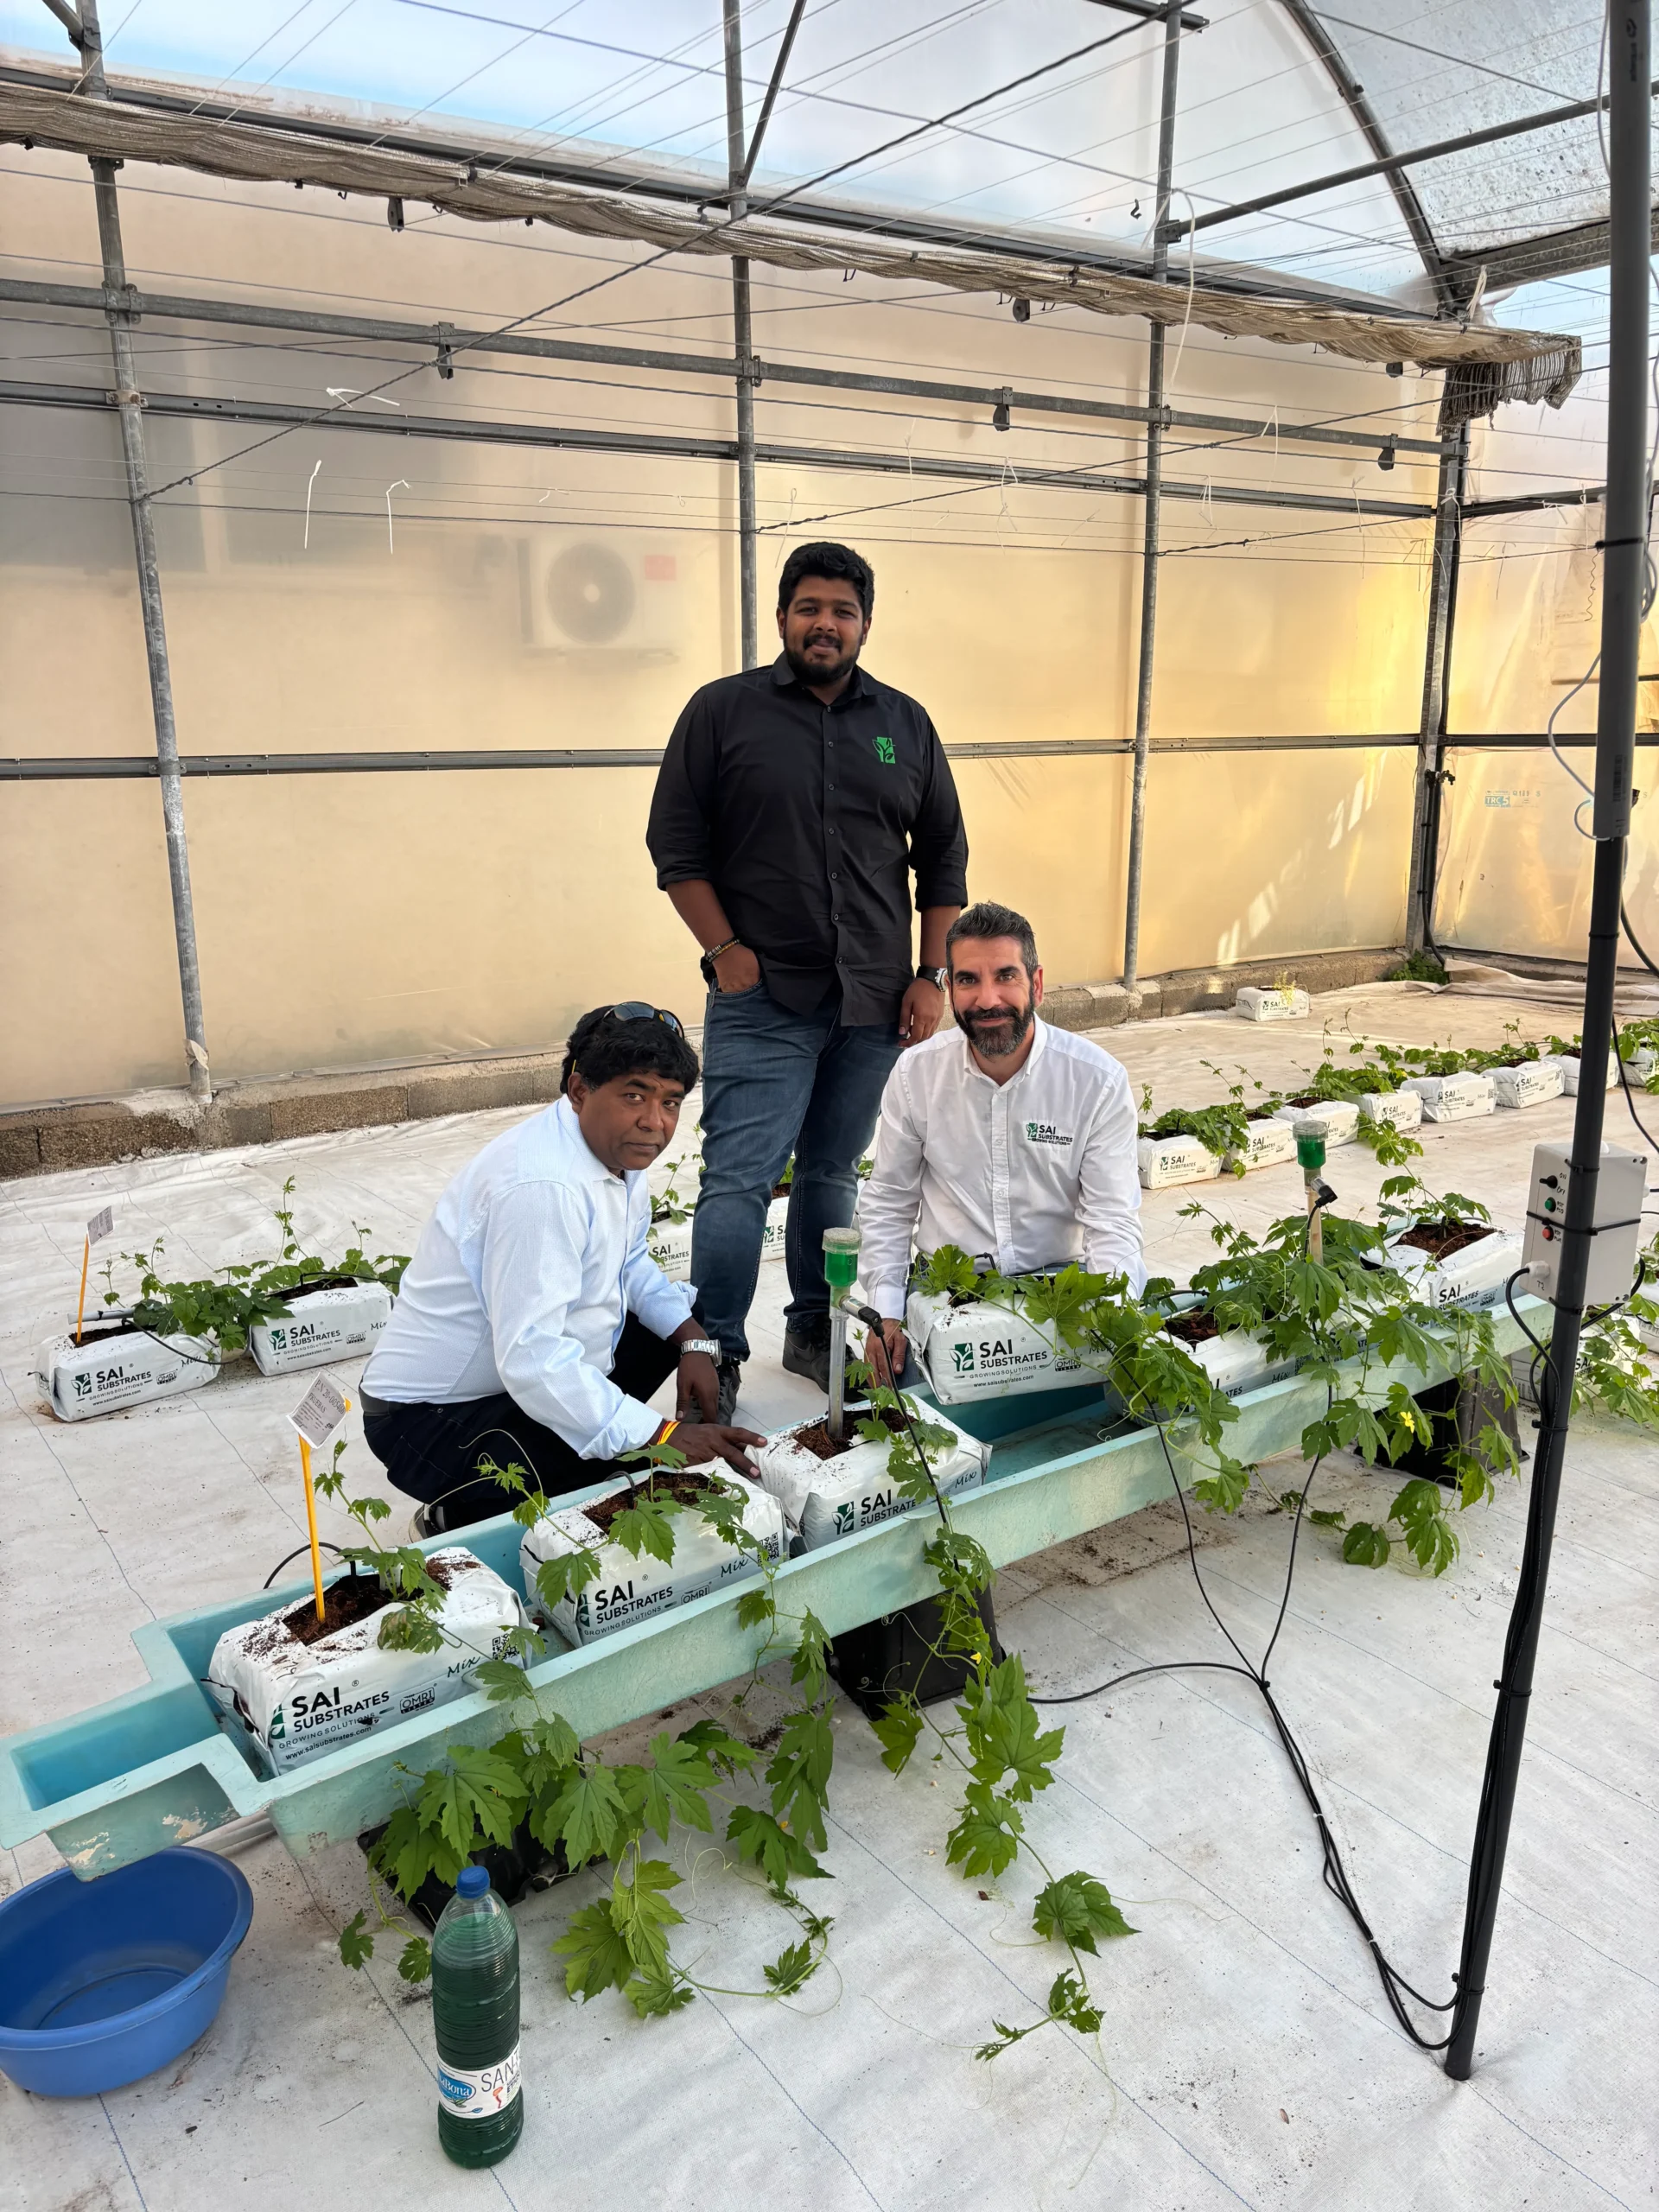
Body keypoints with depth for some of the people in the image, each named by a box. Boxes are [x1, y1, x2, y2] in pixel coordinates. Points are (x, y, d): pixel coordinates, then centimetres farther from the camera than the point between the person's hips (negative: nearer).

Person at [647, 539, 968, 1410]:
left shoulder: (905, 724, 12)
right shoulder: (723, 710, 2)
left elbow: (944, 857, 14)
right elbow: (675, 844, 0)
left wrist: (932, 977, 6)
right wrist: (727, 951, -8)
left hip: (875, 1004, 3)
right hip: (762, 1000, -3)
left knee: (835, 1176, 11)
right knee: (738, 1181, -7)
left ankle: (815, 1334, 26)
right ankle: (714, 1360, 3)